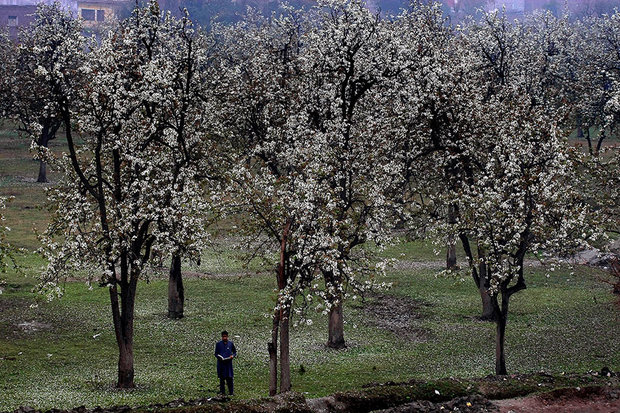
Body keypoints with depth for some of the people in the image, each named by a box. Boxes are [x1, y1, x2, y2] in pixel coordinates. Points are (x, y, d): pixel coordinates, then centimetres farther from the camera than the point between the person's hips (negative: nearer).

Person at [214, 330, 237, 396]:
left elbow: (235, 352, 15)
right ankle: (222, 391, 13)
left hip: (228, 363, 0)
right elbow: (216, 354, 8)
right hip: (221, 363, 0)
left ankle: (231, 392, 3)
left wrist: (233, 356, -6)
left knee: (229, 378, -4)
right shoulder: (218, 344, 4)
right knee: (222, 378, 4)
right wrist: (219, 357, -12)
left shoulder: (231, 343, 6)